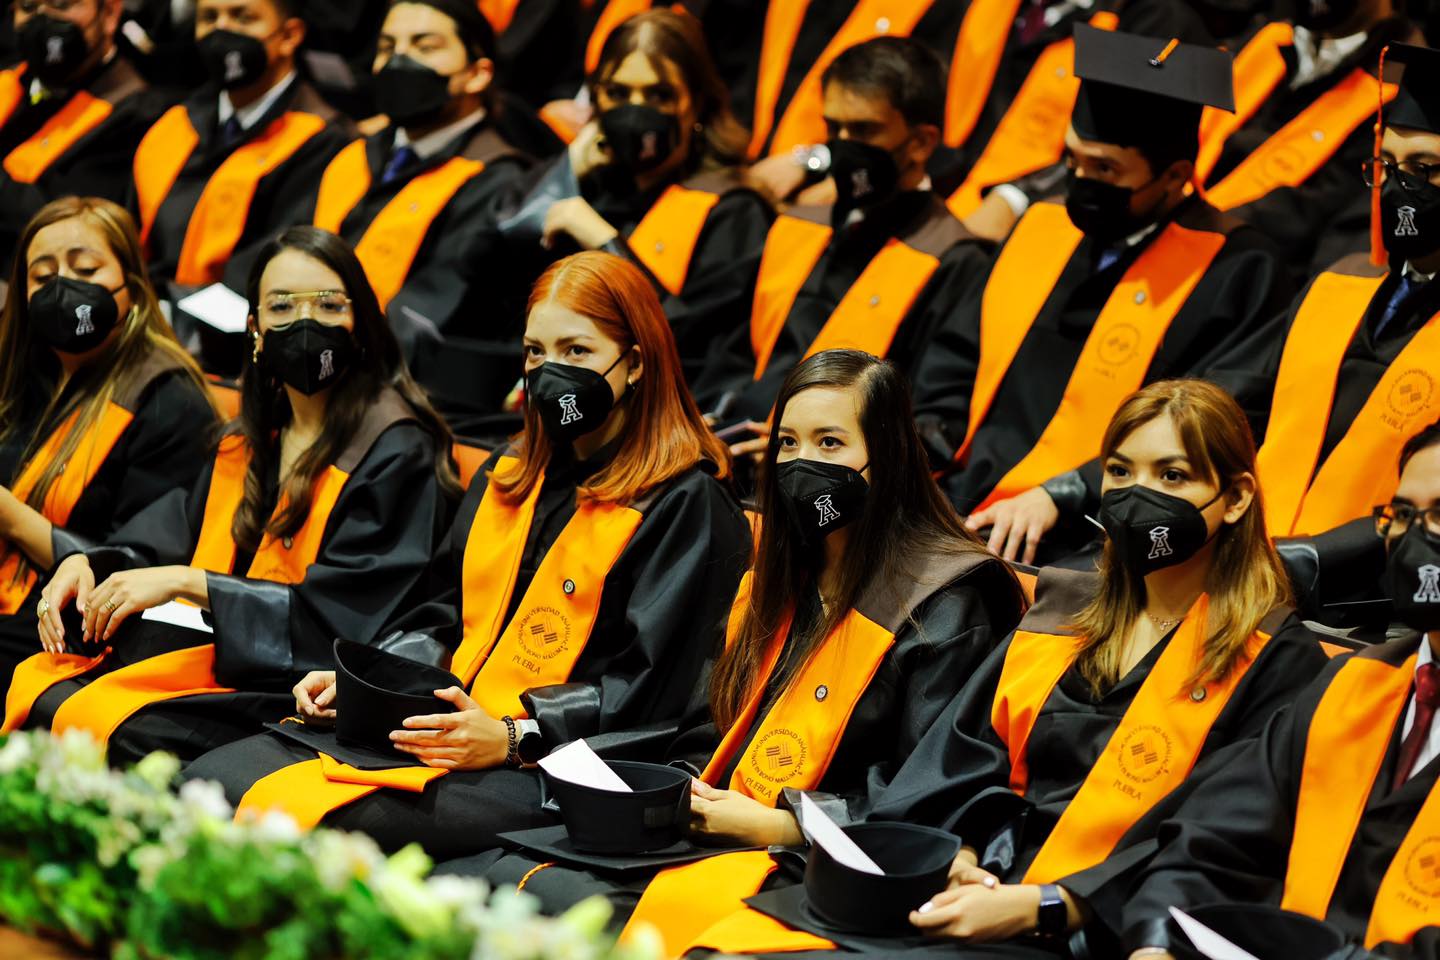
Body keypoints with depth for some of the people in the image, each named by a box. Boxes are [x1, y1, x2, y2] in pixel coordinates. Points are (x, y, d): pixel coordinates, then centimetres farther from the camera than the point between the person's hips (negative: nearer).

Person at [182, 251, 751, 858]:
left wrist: (510, 737, -21)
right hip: (439, 729, 8)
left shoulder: (686, 505, -4)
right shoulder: (509, 476, 21)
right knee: (212, 781, -12)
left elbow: (644, 692, -11)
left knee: (311, 820, -31)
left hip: (547, 765, -8)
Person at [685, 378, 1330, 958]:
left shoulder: (1275, 660, 2)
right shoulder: (1063, 610, 22)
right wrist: (957, 856, -7)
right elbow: (968, 756, 16)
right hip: (980, 890, 6)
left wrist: (1036, 905, -18)